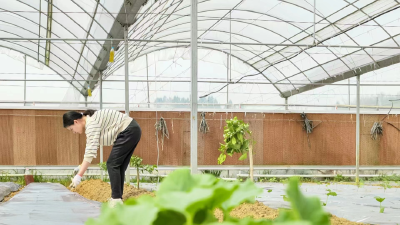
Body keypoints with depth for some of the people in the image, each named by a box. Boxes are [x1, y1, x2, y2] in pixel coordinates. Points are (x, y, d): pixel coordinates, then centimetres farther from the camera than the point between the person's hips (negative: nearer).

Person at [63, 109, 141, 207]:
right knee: (119, 166, 11)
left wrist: (79, 175, -23)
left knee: (112, 164, -8)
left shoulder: (92, 123, -19)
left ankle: (116, 199, -8)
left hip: (128, 132, -10)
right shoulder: (89, 121, 12)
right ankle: (118, 197, 13)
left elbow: (91, 152, -24)